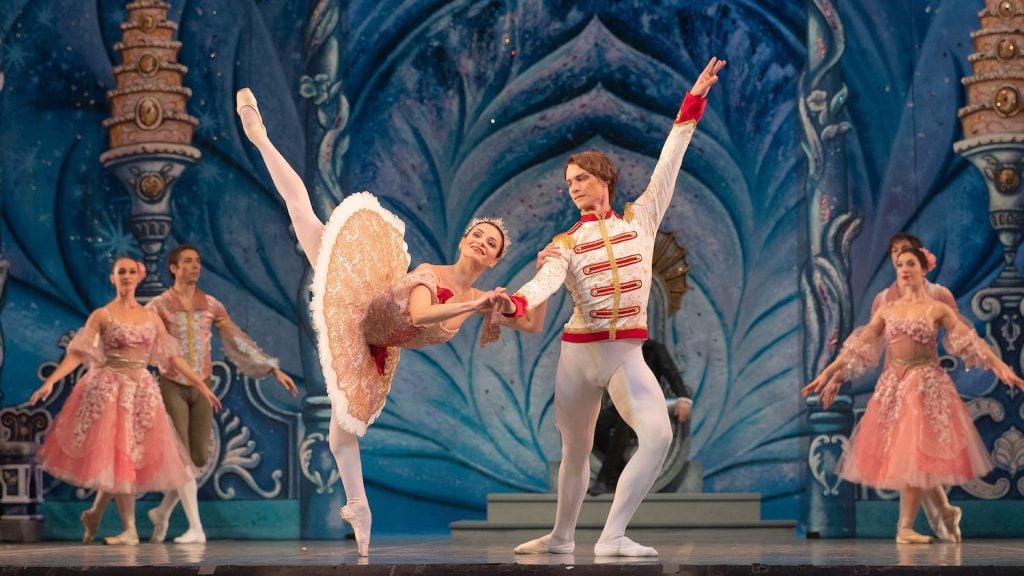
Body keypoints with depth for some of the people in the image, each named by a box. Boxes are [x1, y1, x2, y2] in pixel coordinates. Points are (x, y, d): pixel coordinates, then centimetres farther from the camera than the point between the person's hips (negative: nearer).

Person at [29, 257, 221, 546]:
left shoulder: (151, 318, 11)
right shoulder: (102, 315, 0)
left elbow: (172, 356, 12)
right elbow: (77, 353, -6)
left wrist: (201, 385, 8)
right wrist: (50, 381, -18)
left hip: (142, 390, 4)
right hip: (109, 389, -4)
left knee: (137, 455, 4)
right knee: (117, 456, -5)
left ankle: (95, 514, 22)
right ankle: (129, 529, -3)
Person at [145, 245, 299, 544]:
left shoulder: (211, 306, 3)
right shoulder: (158, 306, -6)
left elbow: (239, 340, 6)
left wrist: (275, 369, 3)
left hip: (202, 388, 4)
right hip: (172, 387, -4)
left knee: (199, 457, 4)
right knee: (180, 456, -9)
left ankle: (162, 511, 26)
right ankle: (195, 528, -8)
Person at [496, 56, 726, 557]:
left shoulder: (641, 219, 6)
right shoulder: (566, 244, 2)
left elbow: (668, 163, 3)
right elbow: (545, 282, -18)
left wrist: (694, 100, -1)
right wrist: (514, 304, -41)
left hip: (627, 355, 0)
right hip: (579, 354, 0)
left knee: (658, 436, -22)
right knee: (575, 451, 10)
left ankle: (612, 537, -19)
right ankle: (562, 537, 29)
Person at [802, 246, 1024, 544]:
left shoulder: (937, 309, 2)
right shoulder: (886, 310, 11)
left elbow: (970, 342, -4)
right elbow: (858, 346, 10)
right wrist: (828, 374, 5)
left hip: (926, 385, -4)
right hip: (891, 385, 4)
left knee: (916, 452, -9)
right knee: (893, 451, 2)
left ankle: (906, 526, -4)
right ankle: (944, 510, 19)